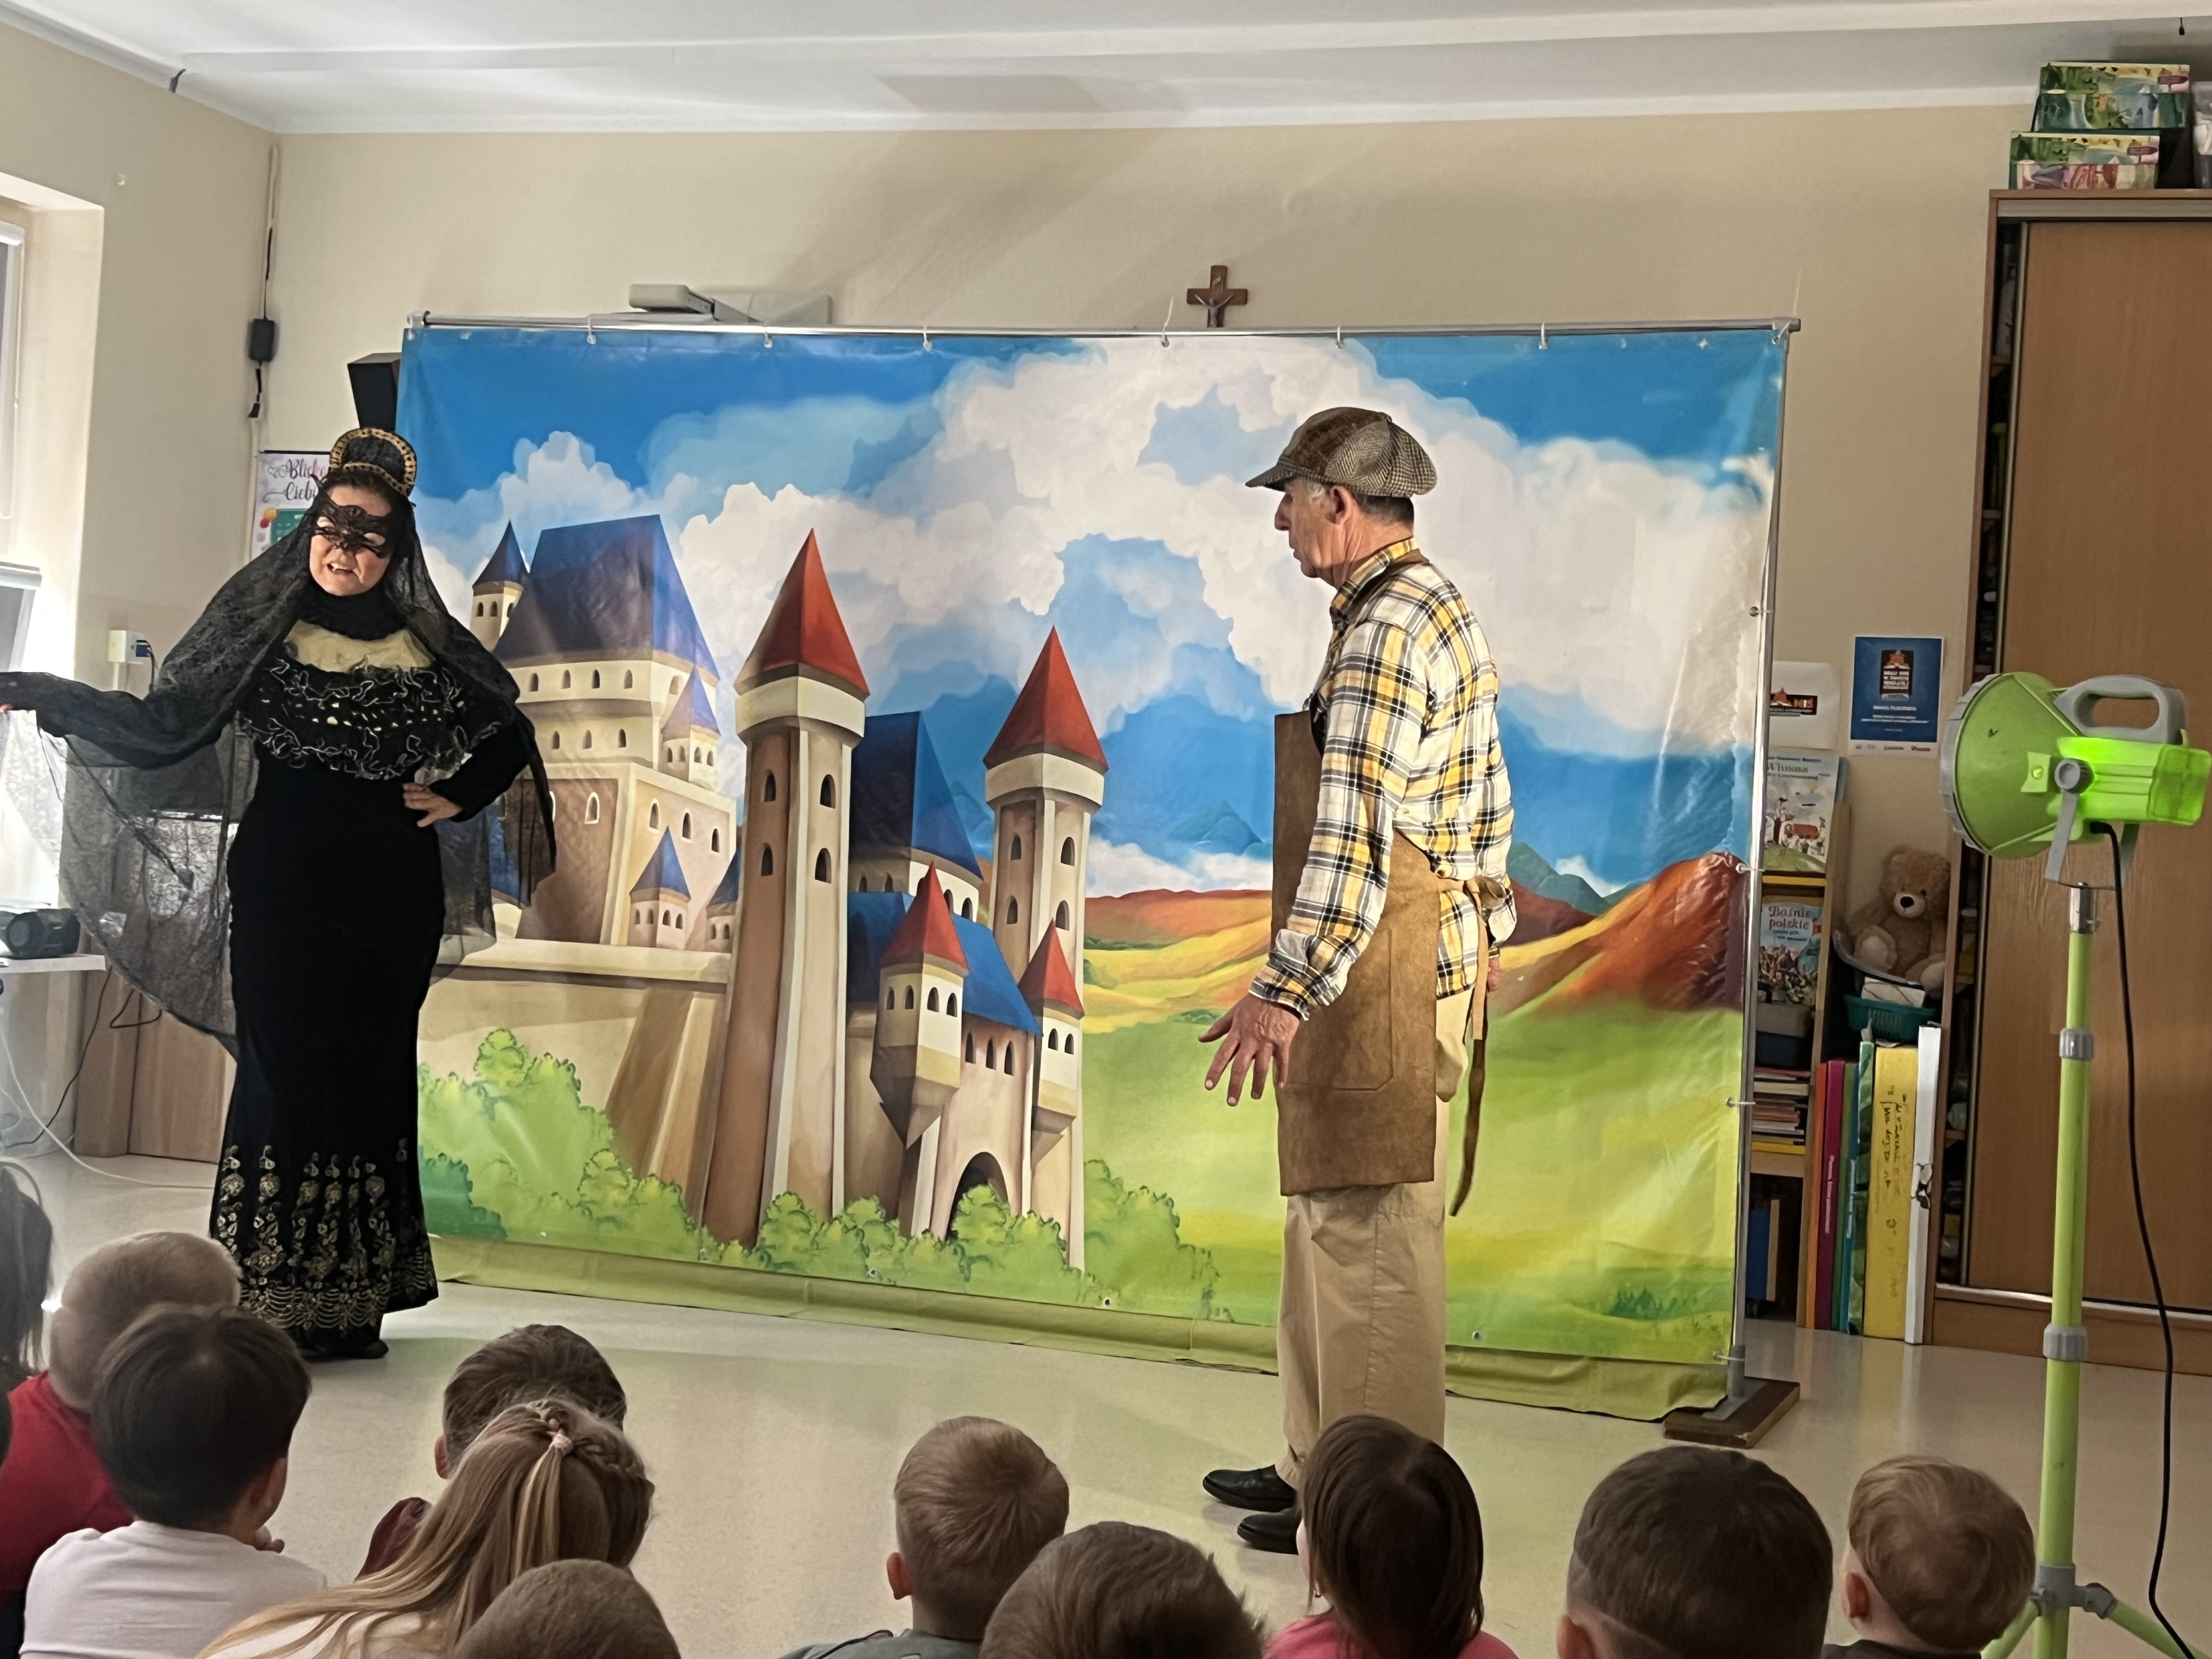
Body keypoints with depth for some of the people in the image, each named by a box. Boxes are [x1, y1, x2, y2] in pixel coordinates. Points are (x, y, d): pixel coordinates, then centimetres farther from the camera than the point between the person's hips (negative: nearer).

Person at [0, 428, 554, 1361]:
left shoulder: (426, 651, 3)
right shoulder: (261, 632, 1)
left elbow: (510, 735, 17)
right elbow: (159, 727, -3)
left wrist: (458, 797, 5)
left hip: (389, 897, 1)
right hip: (282, 892, -1)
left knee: (370, 1077, 3)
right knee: (284, 1075, -4)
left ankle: (347, 1307, 9)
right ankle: (271, 1308, 2)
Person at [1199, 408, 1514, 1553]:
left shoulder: (1382, 637, -17)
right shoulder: (1436, 610, 15)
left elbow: (1357, 836, -25)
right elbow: (1488, 799, 21)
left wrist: (1286, 993, -27)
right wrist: (1482, 927, 26)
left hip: (1384, 974, -11)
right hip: (1432, 946, 11)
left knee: (1370, 1234, -4)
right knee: (1324, 1218, 16)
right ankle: (1320, 1463, 26)